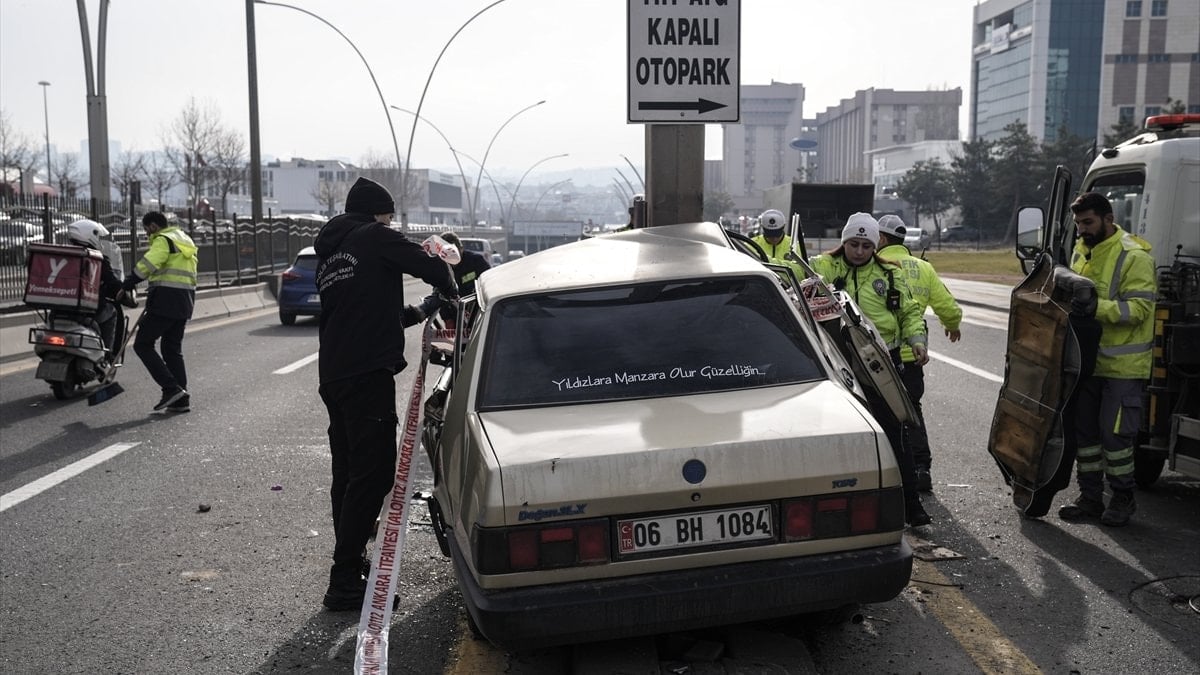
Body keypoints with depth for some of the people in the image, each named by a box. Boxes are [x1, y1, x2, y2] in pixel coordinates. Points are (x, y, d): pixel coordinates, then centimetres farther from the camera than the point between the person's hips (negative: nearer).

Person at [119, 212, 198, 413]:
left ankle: (171, 389, -11)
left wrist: (127, 284, -18)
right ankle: (181, 399, 10)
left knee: (143, 345, -2)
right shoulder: (185, 240, 22)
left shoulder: (163, 240, -6)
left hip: (165, 300, -9)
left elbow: (147, 265, -22)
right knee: (173, 349, 13)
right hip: (184, 301, 9)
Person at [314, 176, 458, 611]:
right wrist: (450, 291, 13)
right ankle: (344, 583, -10)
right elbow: (431, 267, -7)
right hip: (367, 374, -9)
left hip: (332, 375, 9)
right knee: (373, 474, -9)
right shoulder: (375, 237, 0)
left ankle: (351, 563, 25)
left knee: (347, 473, 16)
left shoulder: (327, 254, 24)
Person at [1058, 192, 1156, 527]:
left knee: (1114, 433, -3)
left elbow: (1137, 309, -20)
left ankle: (1123, 498, 14)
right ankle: (1090, 497, 21)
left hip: (1123, 365, -8)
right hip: (1087, 360, 8)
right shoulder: (1080, 251, 11)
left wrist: (1097, 307, -31)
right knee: (1084, 429, 10)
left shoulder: (1134, 256, -13)